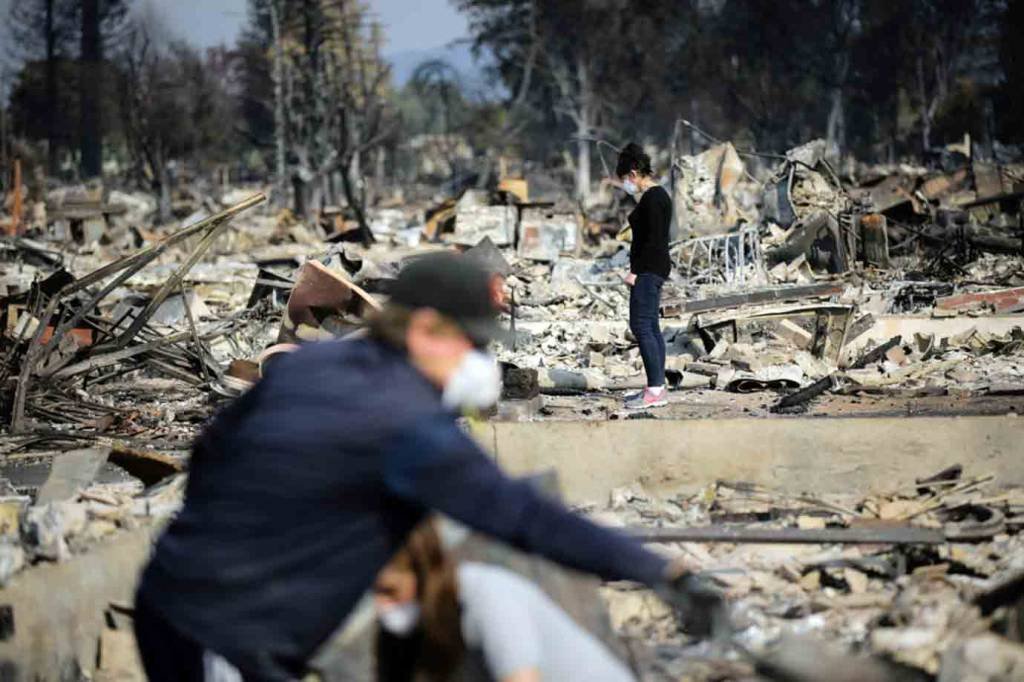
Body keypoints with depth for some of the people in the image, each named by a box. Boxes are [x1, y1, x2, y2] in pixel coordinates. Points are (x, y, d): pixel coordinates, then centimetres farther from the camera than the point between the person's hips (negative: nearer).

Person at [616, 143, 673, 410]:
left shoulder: (652, 198, -15)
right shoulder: (657, 195, 16)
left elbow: (653, 239, -20)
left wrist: (636, 271, -19)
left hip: (648, 270, -11)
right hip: (651, 270, 11)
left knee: (641, 326, -11)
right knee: (650, 327, 11)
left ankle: (656, 389, -13)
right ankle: (657, 388, 13)